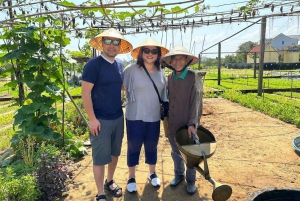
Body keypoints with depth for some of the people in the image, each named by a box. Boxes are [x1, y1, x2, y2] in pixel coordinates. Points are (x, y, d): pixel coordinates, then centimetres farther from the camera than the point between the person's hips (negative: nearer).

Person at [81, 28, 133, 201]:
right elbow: (85, 93, -15)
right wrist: (92, 119, -17)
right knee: (100, 157, 5)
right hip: (101, 120, -6)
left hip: (118, 118, 7)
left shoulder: (118, 65, 7)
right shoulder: (94, 64, -13)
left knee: (114, 153, 19)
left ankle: (110, 181, 40)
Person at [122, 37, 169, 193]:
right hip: (135, 116, -3)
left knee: (152, 146, 17)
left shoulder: (161, 72, 3)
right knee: (134, 147, 11)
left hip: (154, 117, 4)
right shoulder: (131, 69, -12)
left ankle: (152, 174, 40)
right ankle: (131, 177, 32)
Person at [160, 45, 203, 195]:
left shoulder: (193, 77, -11)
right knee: (175, 152, 20)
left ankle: (191, 180, 34)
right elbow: (167, 98, 7)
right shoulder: (169, 77, 1)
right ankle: (179, 175, 43)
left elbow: (196, 101, -16)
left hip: (188, 124, -4)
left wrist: (192, 123, -21)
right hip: (172, 123, 4)